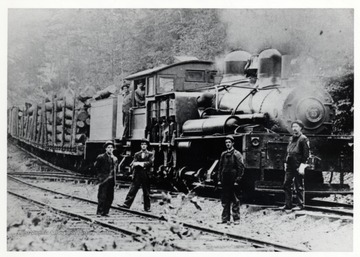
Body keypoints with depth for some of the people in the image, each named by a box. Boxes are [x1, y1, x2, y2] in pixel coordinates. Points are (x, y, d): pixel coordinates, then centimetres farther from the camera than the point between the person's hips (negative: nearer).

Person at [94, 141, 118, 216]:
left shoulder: (115, 158, 14)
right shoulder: (101, 157, -2)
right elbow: (96, 167, 1)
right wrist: (100, 176, -2)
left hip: (111, 180, 5)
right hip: (103, 180, -5)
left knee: (110, 197, 4)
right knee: (102, 197, -7)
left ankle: (105, 212, 11)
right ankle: (99, 212, -1)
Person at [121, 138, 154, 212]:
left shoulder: (150, 154, 8)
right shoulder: (137, 154, 14)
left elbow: (150, 162, -8)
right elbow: (134, 163, 1)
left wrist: (141, 163, -15)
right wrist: (140, 164, -18)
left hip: (146, 176, -1)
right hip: (137, 175, 1)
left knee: (146, 193, 4)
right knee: (132, 190, -6)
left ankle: (147, 208, 11)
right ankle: (127, 204, -8)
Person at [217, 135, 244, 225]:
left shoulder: (236, 154, -5)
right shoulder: (223, 154, 11)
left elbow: (241, 168, -8)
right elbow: (220, 167, 15)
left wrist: (237, 180, -13)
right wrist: (219, 179, 9)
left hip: (233, 181, -5)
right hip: (225, 181, 5)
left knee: (235, 201, 1)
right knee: (225, 201, 8)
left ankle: (236, 219, 7)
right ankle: (225, 218, 15)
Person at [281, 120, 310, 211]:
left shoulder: (303, 139, -7)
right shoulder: (291, 139, 17)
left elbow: (306, 153, -11)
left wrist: (302, 164, -16)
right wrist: (286, 162, 16)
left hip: (298, 166, -8)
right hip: (290, 166, 8)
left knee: (298, 186, 0)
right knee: (286, 185, 7)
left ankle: (300, 204, 8)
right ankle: (288, 204, 13)